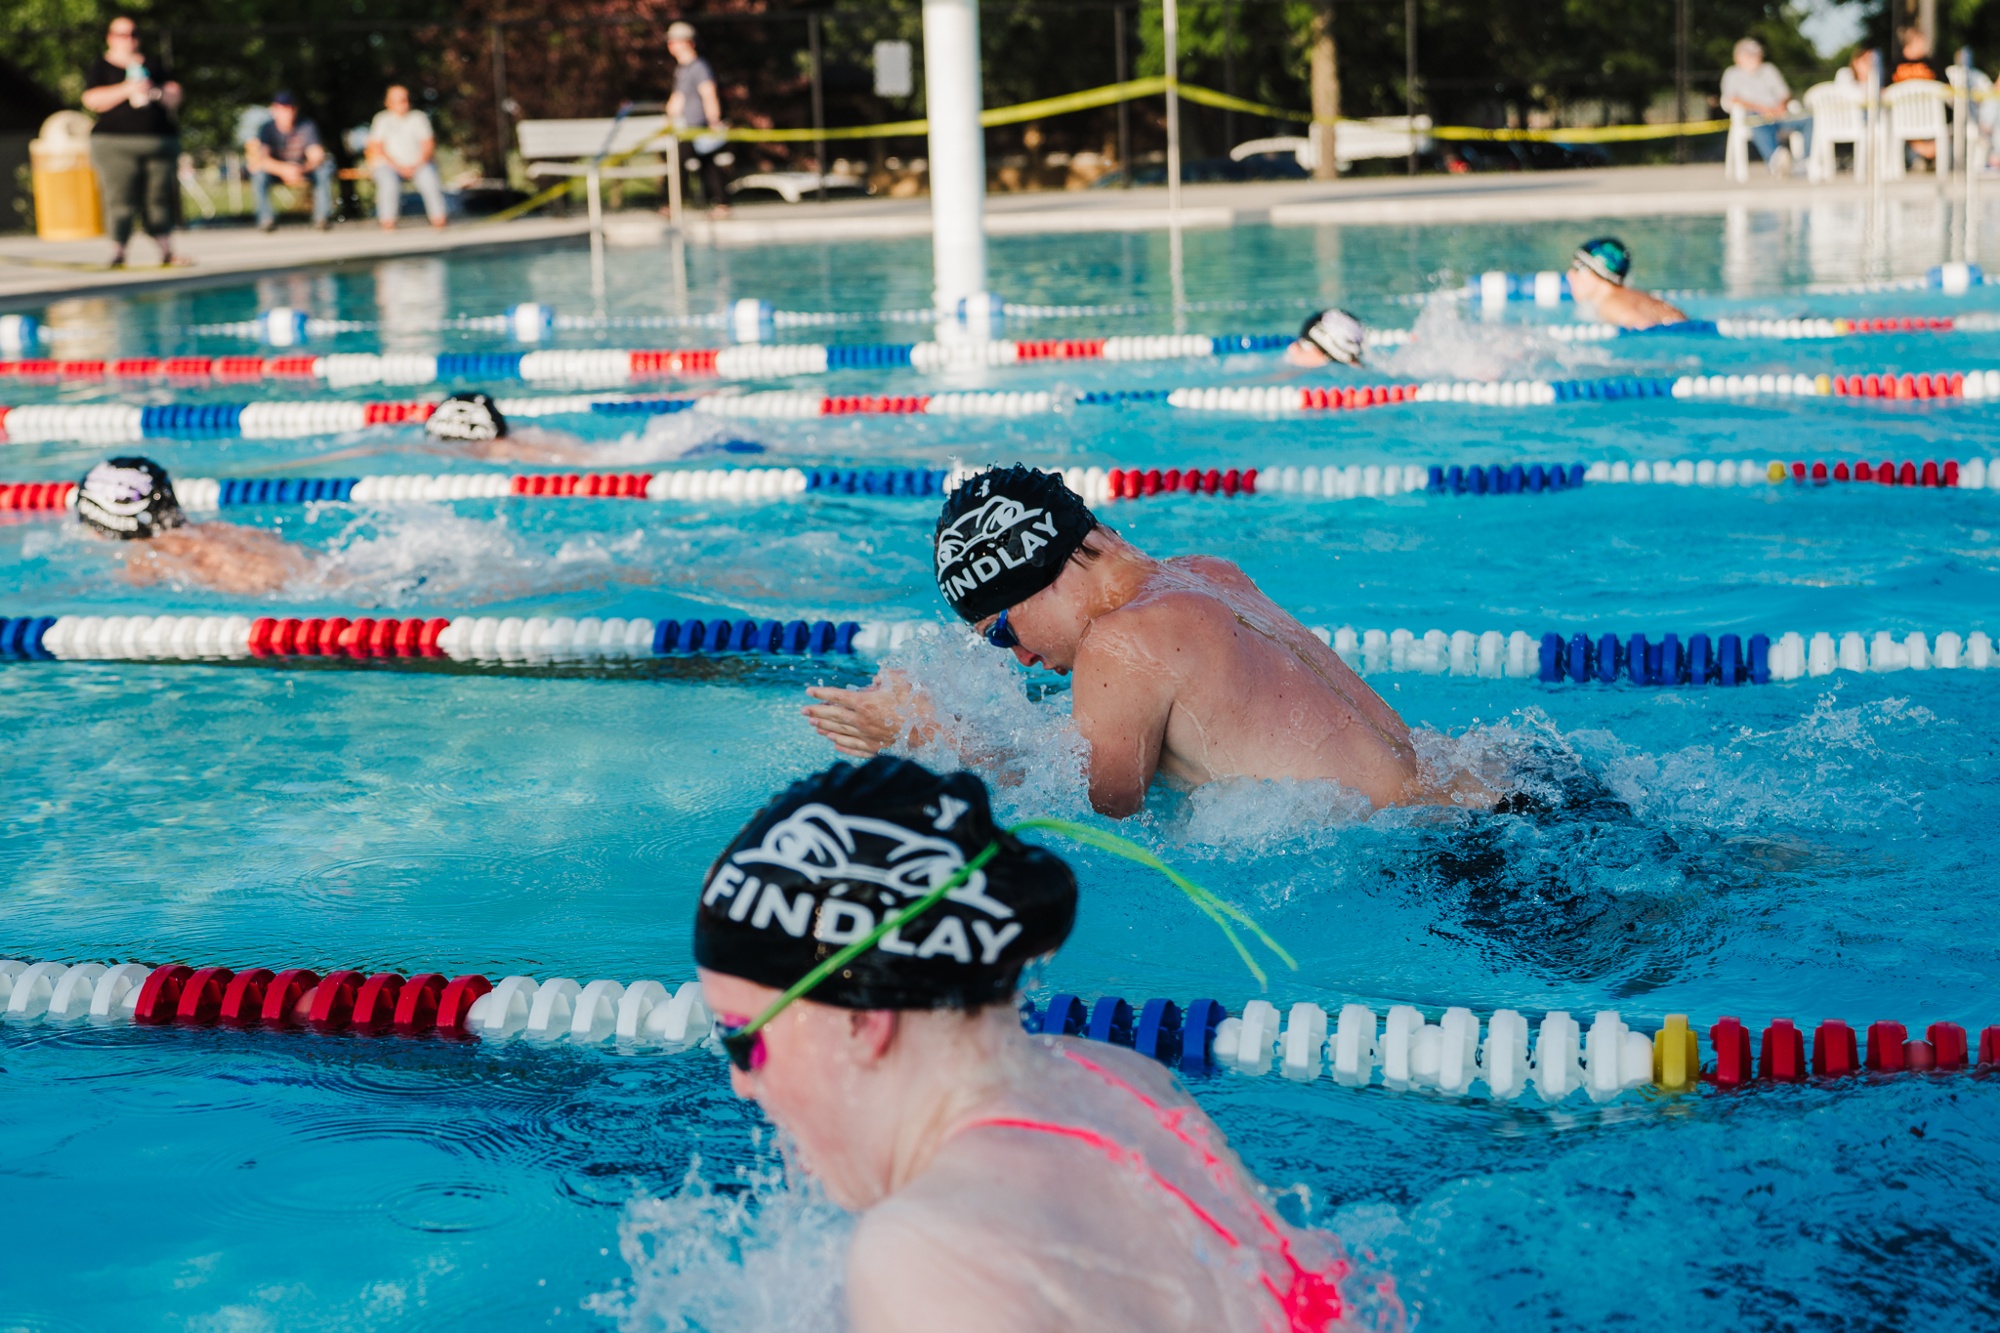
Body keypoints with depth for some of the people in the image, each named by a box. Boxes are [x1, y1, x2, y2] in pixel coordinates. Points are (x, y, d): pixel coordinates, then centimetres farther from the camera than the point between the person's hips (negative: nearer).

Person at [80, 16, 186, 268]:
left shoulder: (153, 65, 17)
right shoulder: (100, 68, 7)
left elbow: (175, 95, 12)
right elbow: (92, 100, -8)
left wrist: (156, 91, -10)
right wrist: (128, 89, -18)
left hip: (160, 141, 3)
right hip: (116, 144, -3)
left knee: (159, 198, 2)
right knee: (120, 200, -11)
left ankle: (167, 252, 3)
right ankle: (117, 254, -10)